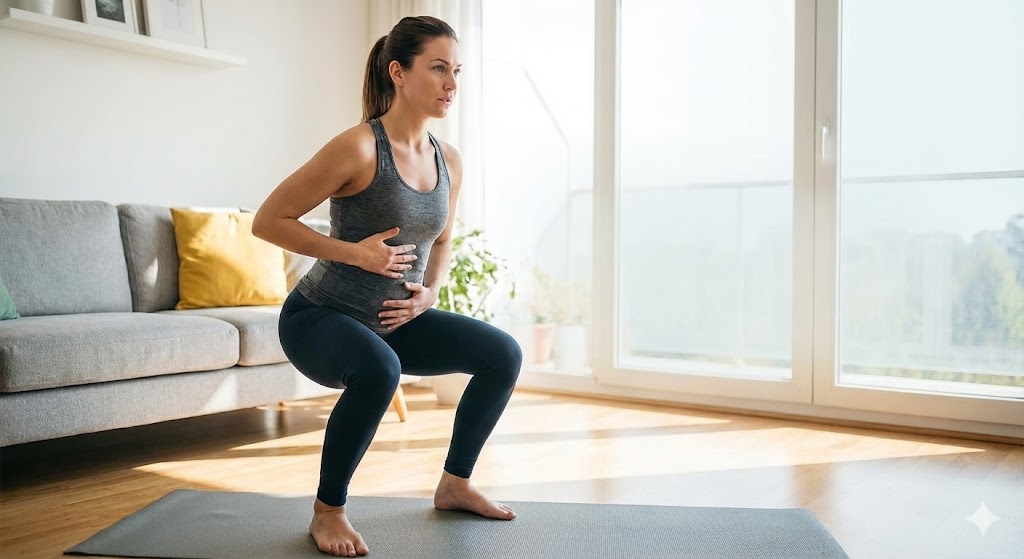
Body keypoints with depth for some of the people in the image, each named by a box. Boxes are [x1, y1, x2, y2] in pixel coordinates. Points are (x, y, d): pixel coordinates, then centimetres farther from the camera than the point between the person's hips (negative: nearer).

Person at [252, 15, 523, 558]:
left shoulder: (449, 161, 0)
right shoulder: (358, 148, -21)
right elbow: (268, 220, -16)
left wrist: (429, 291, -3)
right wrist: (353, 252, -23)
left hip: (391, 320, 7)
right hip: (317, 318, -7)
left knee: (503, 354, -2)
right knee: (378, 369, -38)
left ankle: (455, 484, 17)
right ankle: (328, 511, -12)